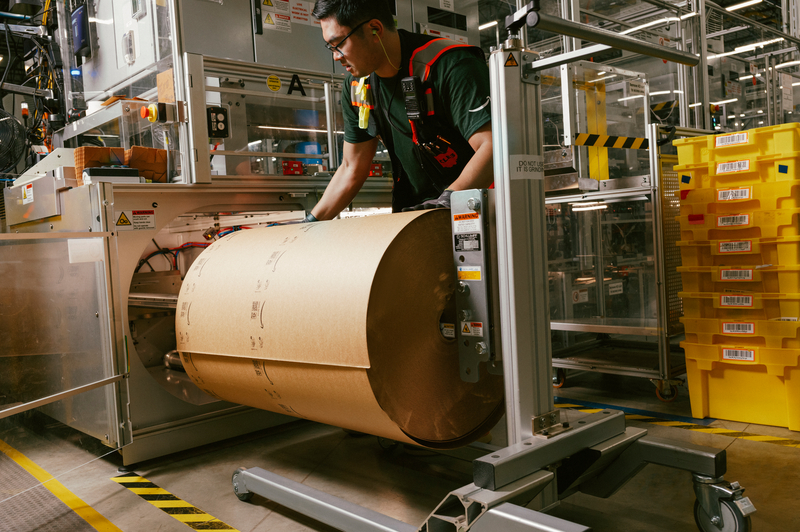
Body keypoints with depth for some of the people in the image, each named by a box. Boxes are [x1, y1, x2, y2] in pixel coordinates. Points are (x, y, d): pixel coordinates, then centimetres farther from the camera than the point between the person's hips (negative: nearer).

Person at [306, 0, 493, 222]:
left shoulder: (451, 65, -17)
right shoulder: (356, 87, 4)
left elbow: (491, 146, -26)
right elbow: (351, 170, 11)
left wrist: (448, 201, -40)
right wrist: (311, 224, 6)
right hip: (412, 214, 5)